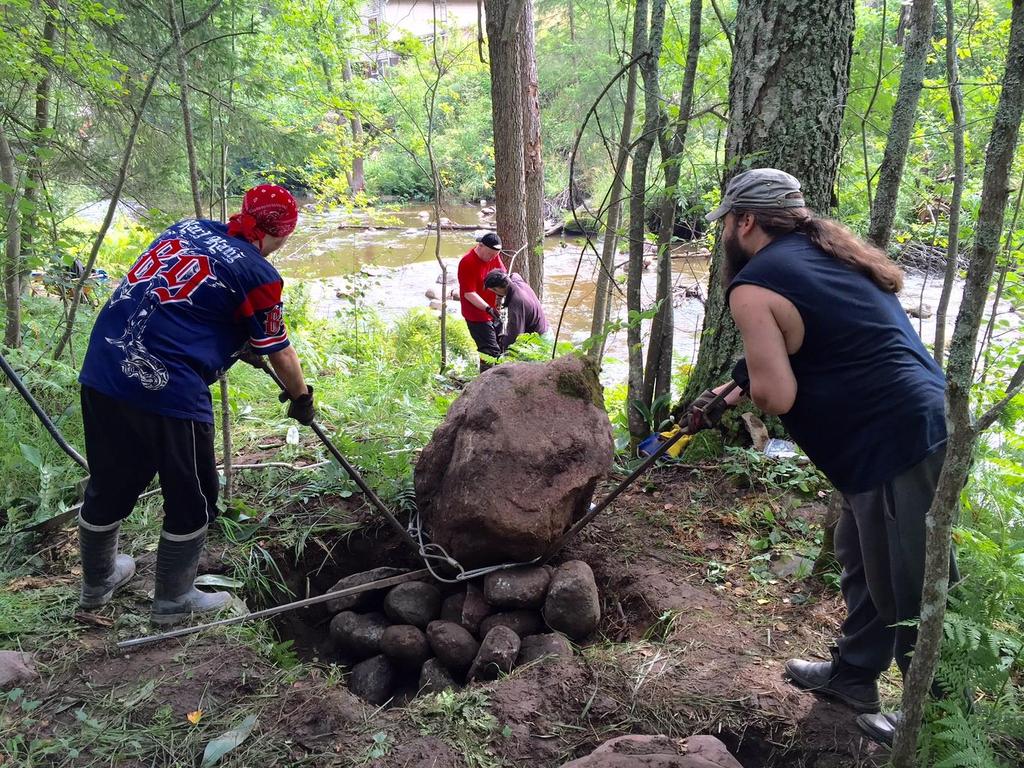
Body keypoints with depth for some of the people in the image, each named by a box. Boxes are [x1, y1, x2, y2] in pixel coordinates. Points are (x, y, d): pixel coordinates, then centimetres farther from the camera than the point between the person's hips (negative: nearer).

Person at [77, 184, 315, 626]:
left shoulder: (188, 228, 16)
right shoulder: (257, 274, -4)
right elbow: (280, 355, 6)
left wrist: (243, 342, 40)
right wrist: (301, 399, 24)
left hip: (101, 371, 8)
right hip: (167, 388, -7)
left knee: (108, 486, 24)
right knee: (191, 501, 13)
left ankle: (96, 583, 44)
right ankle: (173, 602, 29)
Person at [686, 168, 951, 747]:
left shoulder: (752, 286, -12)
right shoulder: (826, 253, 16)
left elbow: (776, 395, -19)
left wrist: (744, 380, 5)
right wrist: (733, 392, 25)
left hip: (895, 445, -10)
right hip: (921, 423, 10)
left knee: (910, 595, 5)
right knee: (862, 560, 24)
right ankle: (853, 676, 40)